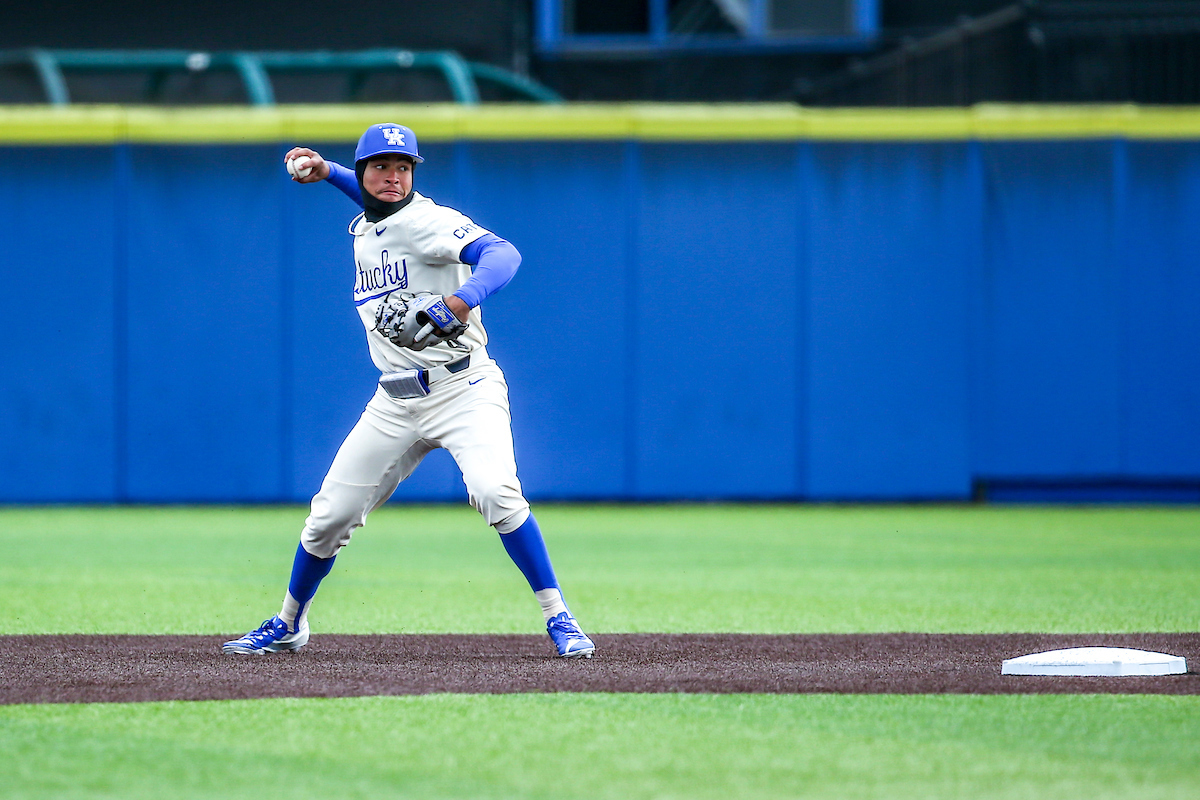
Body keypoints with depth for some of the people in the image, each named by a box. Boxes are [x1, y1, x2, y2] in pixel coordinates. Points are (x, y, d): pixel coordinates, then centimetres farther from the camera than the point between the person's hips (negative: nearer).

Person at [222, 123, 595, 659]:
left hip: (463, 389, -7)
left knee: (495, 492, -29)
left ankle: (558, 619, -20)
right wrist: (327, 171, 21)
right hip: (396, 403, 7)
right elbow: (384, 207, 36)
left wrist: (454, 305, -44)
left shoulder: (428, 220, -13)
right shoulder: (363, 230, 11)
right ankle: (288, 625, 29)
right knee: (330, 515, 7)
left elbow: (502, 254, -28)